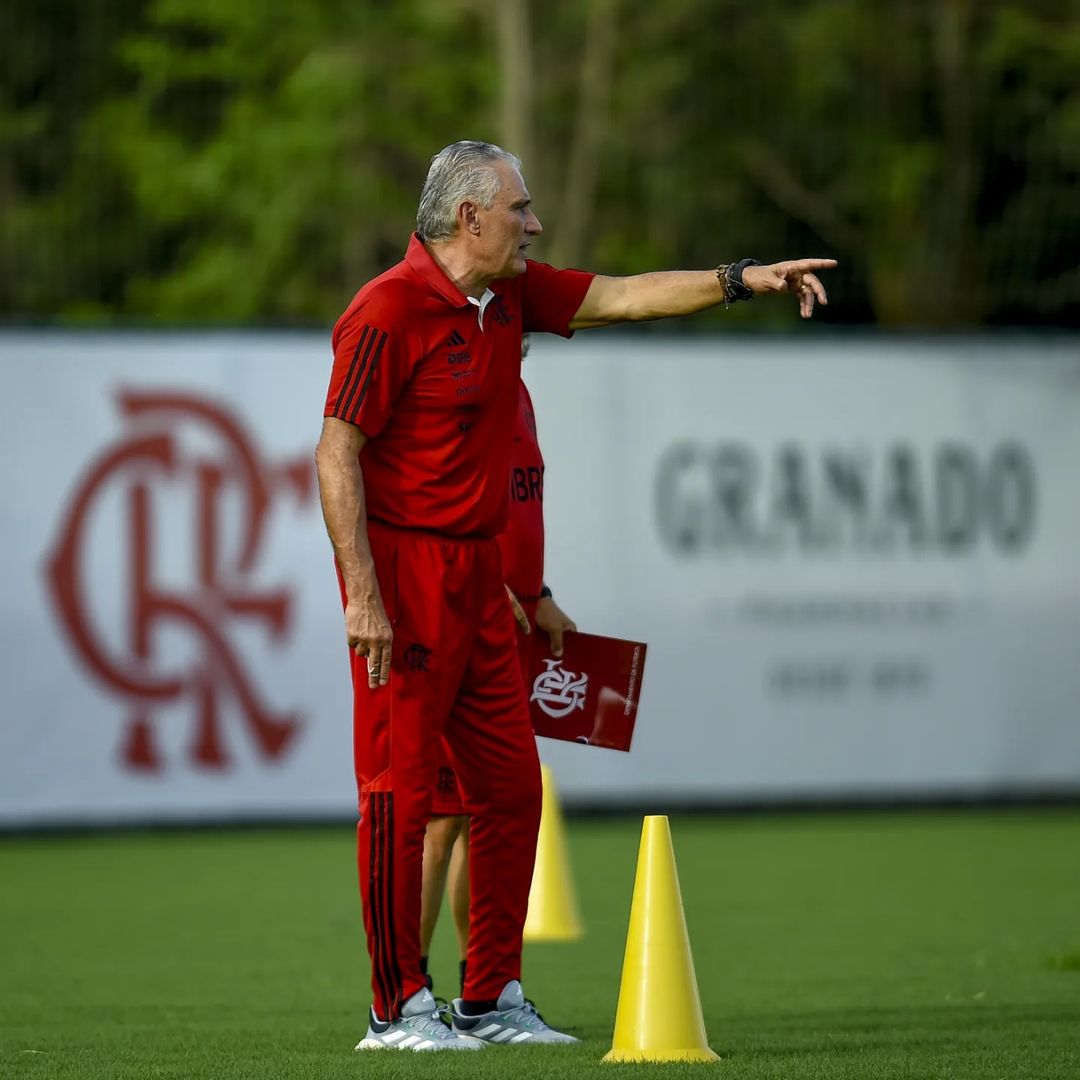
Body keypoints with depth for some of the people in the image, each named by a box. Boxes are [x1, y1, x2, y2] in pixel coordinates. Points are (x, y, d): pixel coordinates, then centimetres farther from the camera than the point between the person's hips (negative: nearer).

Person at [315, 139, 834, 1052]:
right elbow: (337, 455, -16)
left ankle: (493, 1000, 17)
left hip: (478, 576, 9)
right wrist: (361, 596, -20)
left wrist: (742, 281, 7)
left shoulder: (511, 296, 9)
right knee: (400, 790, -5)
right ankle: (398, 1009, 0)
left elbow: (621, 297, 18)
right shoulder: (389, 312, -15)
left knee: (510, 787, 9)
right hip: (403, 572, -9)